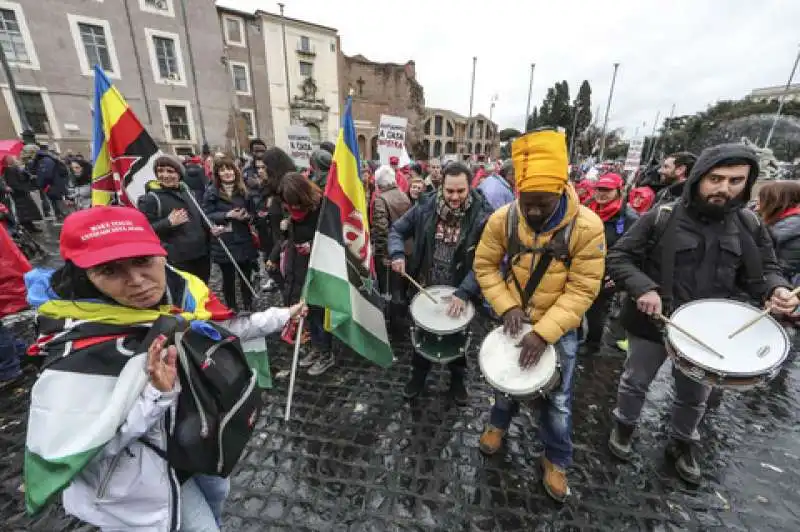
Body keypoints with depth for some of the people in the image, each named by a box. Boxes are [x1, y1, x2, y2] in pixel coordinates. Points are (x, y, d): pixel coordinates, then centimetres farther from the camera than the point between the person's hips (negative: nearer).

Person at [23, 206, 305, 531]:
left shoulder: (185, 293, -17)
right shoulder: (81, 353, -33)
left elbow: (223, 331, 1)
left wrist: (279, 316, 6)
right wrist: (156, 395, -36)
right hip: (144, 478, -6)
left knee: (217, 492, 33)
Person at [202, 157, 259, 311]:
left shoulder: (244, 190, 7)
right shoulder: (211, 192, -2)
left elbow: (252, 212, 10)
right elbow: (207, 216, -7)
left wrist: (247, 216, -12)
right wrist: (228, 215, -19)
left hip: (244, 241, 2)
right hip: (223, 243, -2)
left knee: (246, 277, 10)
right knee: (228, 278, 9)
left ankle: (248, 308, 25)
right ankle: (231, 309, 25)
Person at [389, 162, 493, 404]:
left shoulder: (483, 216, -18)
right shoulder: (426, 207, -11)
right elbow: (397, 230, 1)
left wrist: (464, 292, -29)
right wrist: (397, 254, -19)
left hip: (459, 291, -1)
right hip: (425, 287, 2)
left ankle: (457, 378, 49)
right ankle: (418, 373, 48)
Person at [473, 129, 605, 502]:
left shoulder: (587, 226, -23)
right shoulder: (502, 219, -18)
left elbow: (582, 289, -20)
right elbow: (484, 266, -7)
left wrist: (543, 333, -26)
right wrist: (507, 307, -19)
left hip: (560, 325, -1)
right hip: (514, 318, 2)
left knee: (558, 399, 12)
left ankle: (556, 460, 40)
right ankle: (499, 423, 52)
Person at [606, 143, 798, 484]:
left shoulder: (749, 226, 0)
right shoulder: (662, 217, -14)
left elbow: (764, 270, 10)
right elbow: (618, 257, -15)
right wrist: (643, 288, -29)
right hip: (652, 322, -4)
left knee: (695, 397, 24)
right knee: (635, 382, 15)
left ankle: (683, 445, 50)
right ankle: (624, 426, 42)